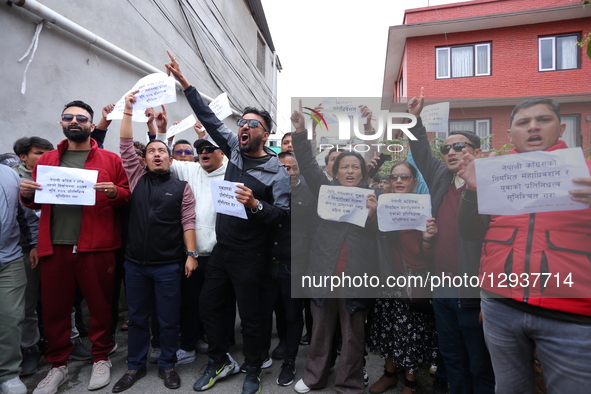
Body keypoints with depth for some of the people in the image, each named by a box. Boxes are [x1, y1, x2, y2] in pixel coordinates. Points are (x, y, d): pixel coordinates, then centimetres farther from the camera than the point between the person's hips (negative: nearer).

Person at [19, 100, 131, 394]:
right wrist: (27, 194, -2)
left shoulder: (110, 160, 4)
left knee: (100, 304, 6)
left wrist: (114, 192, -18)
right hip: (54, 246, 4)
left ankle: (101, 359, 25)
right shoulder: (46, 160, 15)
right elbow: (36, 202, 20)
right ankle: (58, 365, 30)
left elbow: (128, 196, 3)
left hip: (96, 246, -3)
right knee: (54, 307, 11)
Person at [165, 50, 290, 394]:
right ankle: (220, 362, 37)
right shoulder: (235, 149, 4)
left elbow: (283, 214, -17)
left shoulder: (277, 171, -11)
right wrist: (184, 82, 5)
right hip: (221, 248, 6)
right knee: (209, 307, 15)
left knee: (250, 317, 7)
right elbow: (209, 118, 7)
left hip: (249, 256, -6)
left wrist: (254, 204, -33)